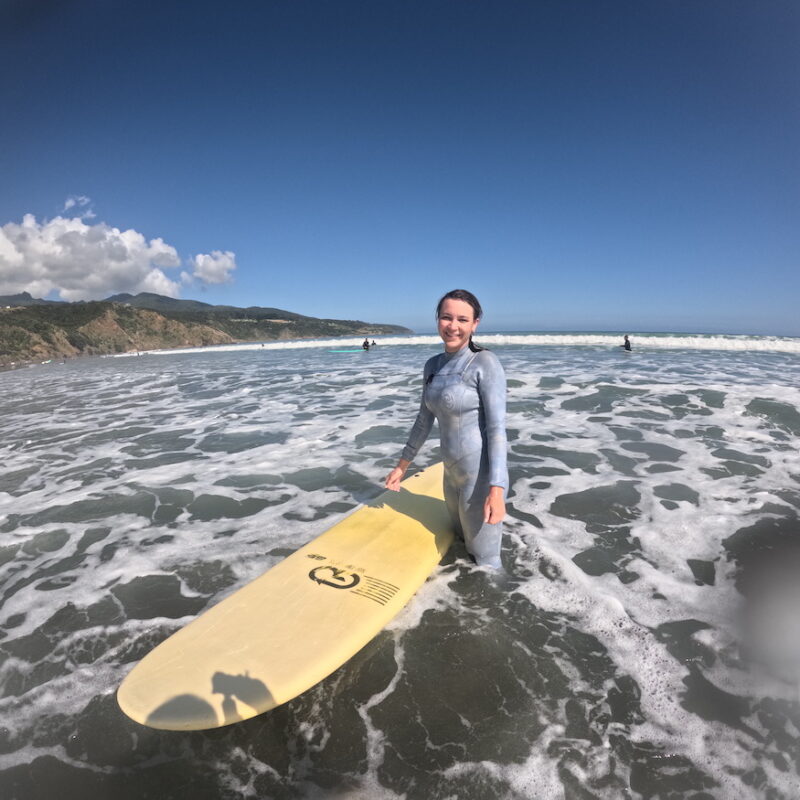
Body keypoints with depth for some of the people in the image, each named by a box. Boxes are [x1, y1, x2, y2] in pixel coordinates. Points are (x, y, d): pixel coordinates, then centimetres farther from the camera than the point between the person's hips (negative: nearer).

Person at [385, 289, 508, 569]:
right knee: (462, 541, 26)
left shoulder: (485, 363, -15)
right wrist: (403, 464, 17)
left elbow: (497, 428, -19)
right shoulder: (433, 365, 5)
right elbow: (424, 419, 13)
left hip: (482, 475, -7)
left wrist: (496, 489, -25)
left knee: (485, 560, 8)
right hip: (452, 473, 7)